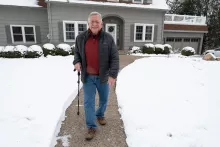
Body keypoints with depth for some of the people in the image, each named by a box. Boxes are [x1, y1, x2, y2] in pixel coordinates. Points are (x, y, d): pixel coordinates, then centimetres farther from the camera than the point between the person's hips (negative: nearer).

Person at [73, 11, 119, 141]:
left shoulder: (108, 38, -8)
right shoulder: (81, 38, -1)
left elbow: (115, 58, -10)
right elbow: (77, 52, 15)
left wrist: (113, 75, -20)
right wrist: (77, 62, -6)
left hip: (103, 77, 0)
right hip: (88, 77, 1)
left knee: (104, 99, 18)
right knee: (89, 102, 4)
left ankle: (100, 115, 47)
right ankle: (91, 127, 21)